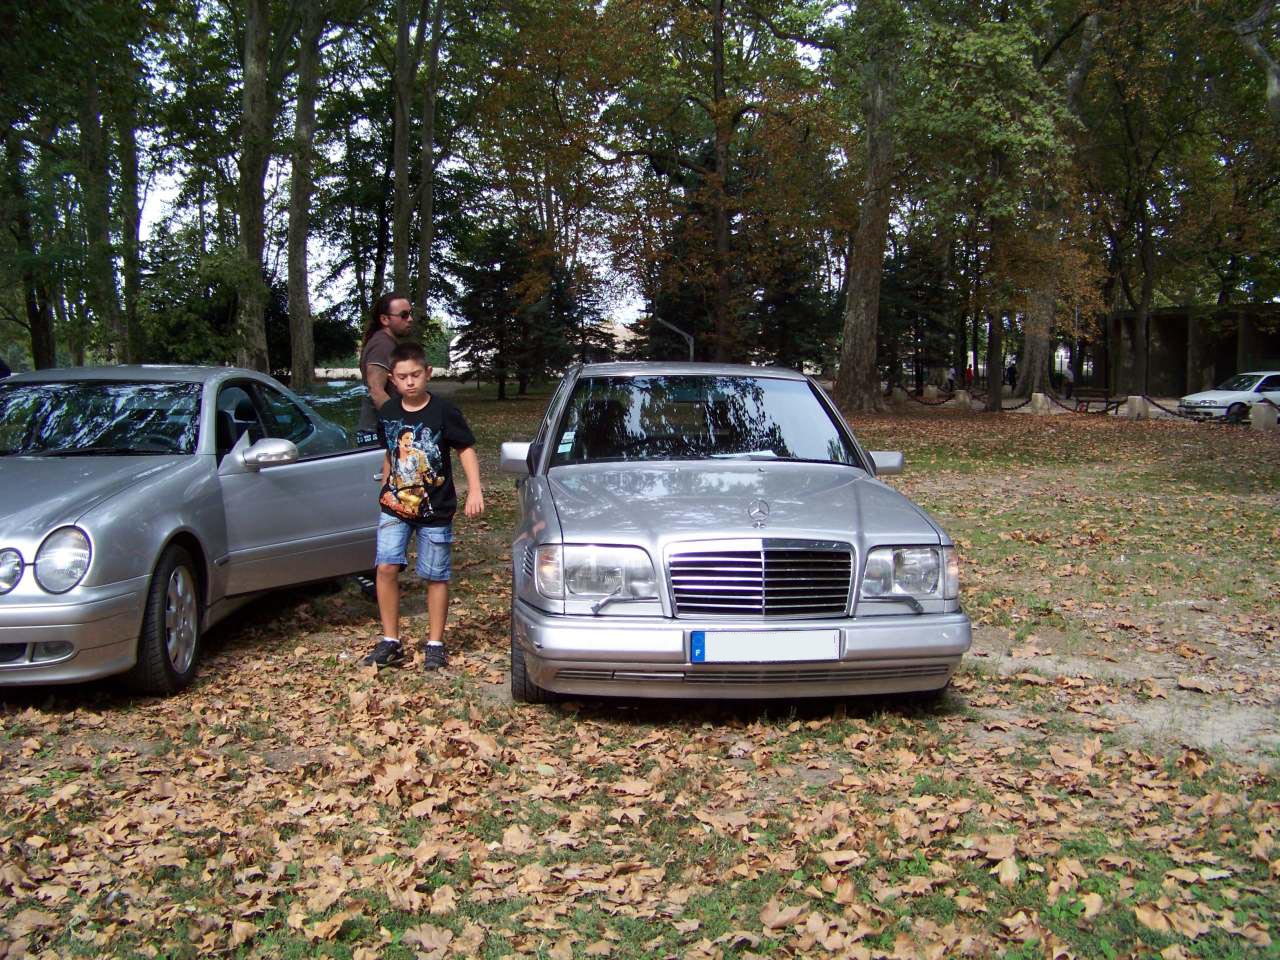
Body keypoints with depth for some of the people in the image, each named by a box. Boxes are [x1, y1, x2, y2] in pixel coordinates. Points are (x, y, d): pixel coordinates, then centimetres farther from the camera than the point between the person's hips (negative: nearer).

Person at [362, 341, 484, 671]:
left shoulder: (443, 411, -10)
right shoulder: (387, 412, 2)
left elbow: (466, 449, -3)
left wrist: (474, 490, -13)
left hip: (435, 511, -3)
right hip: (395, 508, 3)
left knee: (436, 577, 4)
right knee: (386, 567, -9)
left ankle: (435, 645, 17)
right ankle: (390, 642, 3)